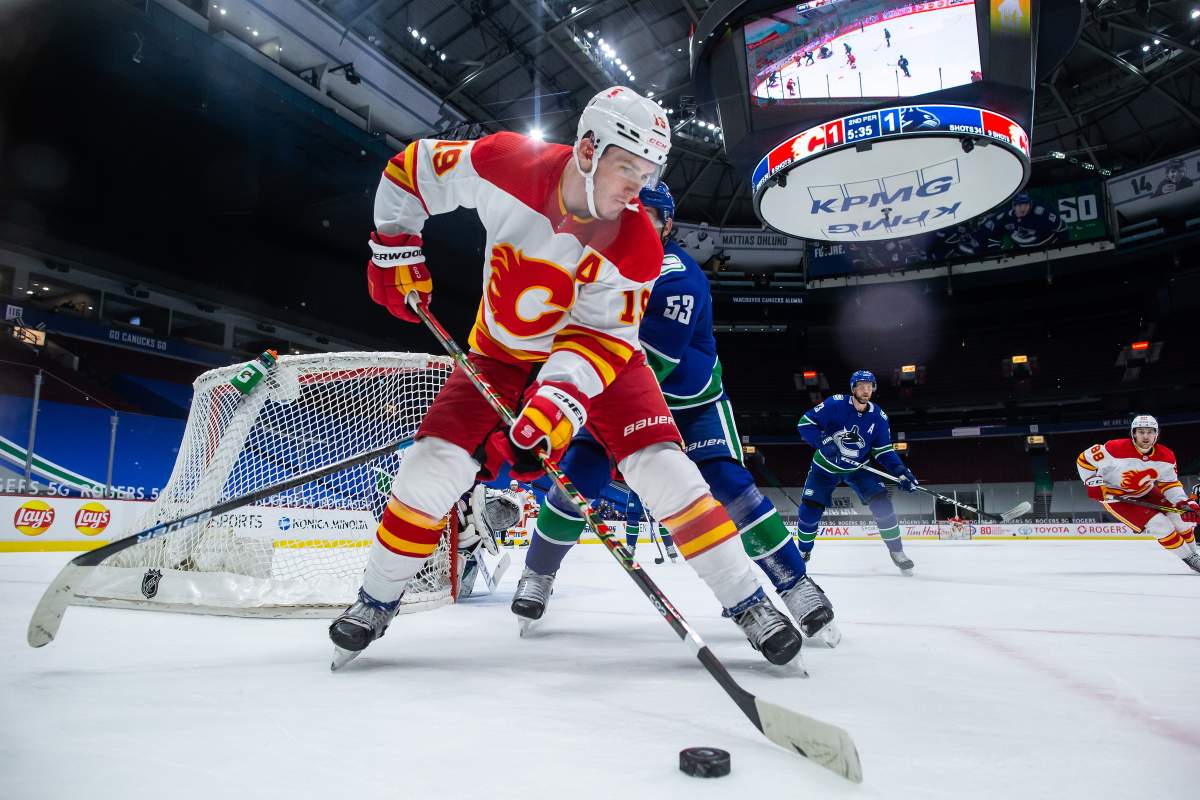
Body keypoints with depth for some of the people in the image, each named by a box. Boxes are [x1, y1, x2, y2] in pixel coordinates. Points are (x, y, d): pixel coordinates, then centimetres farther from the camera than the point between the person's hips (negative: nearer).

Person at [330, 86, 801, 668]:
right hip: (502, 352, 1)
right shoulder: (508, 165, -21)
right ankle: (376, 601, 16)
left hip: (598, 352, -1)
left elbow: (599, 336, -22)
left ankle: (747, 602, -1)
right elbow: (413, 167, -5)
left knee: (662, 469, -17)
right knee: (433, 464, -9)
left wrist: (557, 400, -38)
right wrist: (395, 250, -7)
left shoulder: (637, 244, -22)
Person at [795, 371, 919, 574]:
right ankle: (803, 551, 18)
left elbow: (884, 451, -5)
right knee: (810, 510, -8)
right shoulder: (836, 404, -21)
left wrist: (900, 471, -20)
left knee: (881, 502, -16)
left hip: (858, 468, 2)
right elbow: (805, 423, -20)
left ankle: (896, 551, 2)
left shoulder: (879, 417, -11)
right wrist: (825, 443, -33)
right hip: (826, 466, -2)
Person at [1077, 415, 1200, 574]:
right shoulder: (1116, 449, -29)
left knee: (1182, 517, 3)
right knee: (1160, 525, -14)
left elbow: (1170, 483, -2)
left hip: (1145, 492, 6)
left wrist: (1184, 501, -17)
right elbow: (1084, 459, -19)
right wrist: (1093, 483, -22)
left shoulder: (1166, 456, -12)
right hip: (1114, 495, -6)